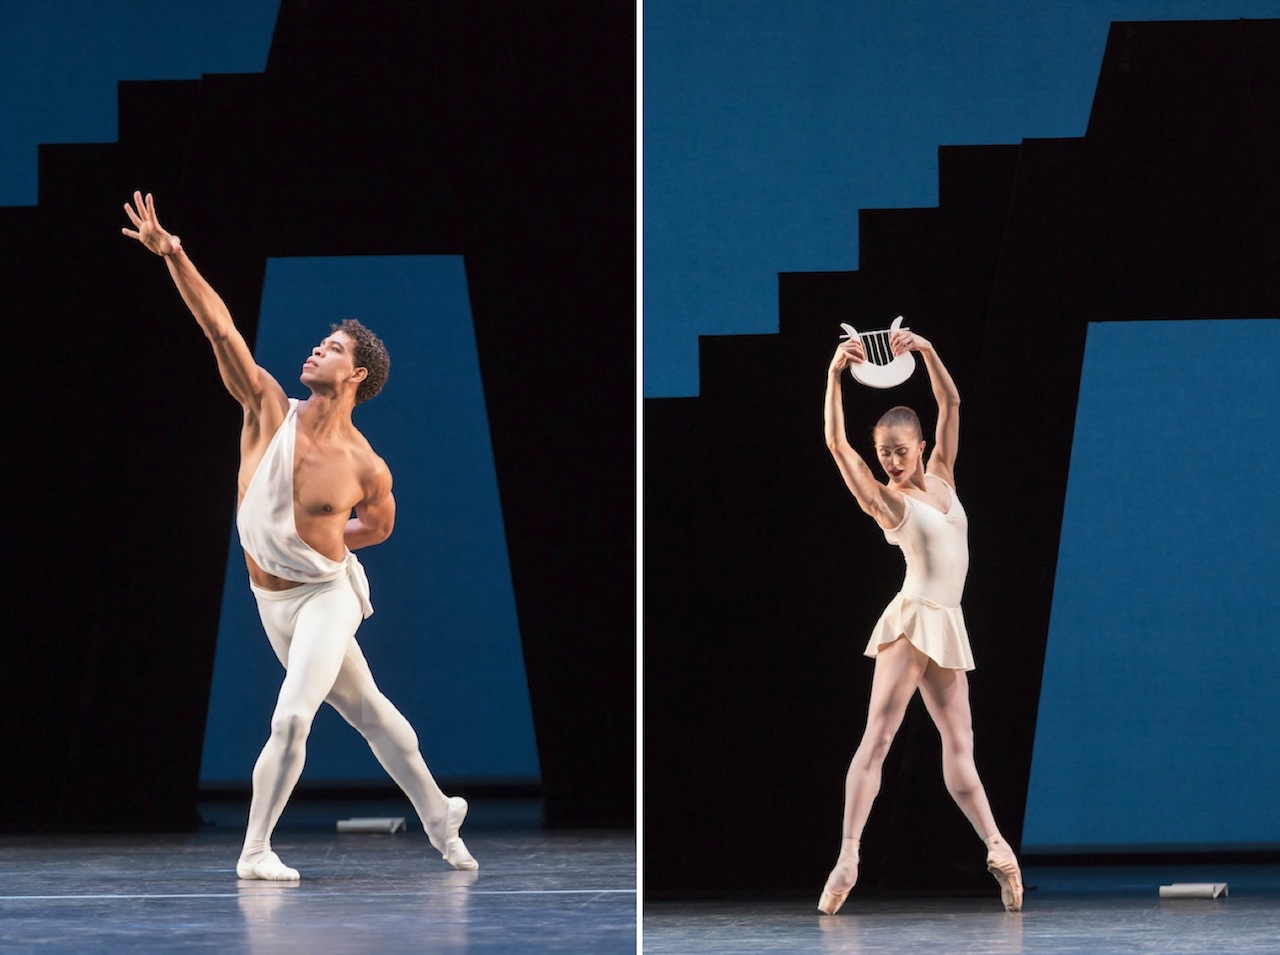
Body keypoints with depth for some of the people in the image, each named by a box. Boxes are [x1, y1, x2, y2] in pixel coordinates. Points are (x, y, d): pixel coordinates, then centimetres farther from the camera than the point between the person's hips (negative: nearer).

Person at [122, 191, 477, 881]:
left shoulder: (366, 470, -16)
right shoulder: (270, 411, -10)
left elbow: (381, 524, 8)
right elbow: (220, 328, -19)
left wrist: (325, 542, 5)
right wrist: (173, 256, -27)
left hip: (324, 595, -4)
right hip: (271, 599, 4)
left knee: (291, 719, -19)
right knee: (367, 711, 16)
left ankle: (255, 850, -9)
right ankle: (440, 814, 32)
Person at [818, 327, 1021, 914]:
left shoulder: (939, 478, 12)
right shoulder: (886, 499, -4)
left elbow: (950, 404, 10)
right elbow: (838, 445, -17)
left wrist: (926, 352, -3)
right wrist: (835, 374, -22)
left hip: (946, 627, 6)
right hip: (912, 619, -6)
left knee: (959, 744, 10)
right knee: (877, 738, -13)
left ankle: (997, 849, 11)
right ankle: (847, 858, -20)